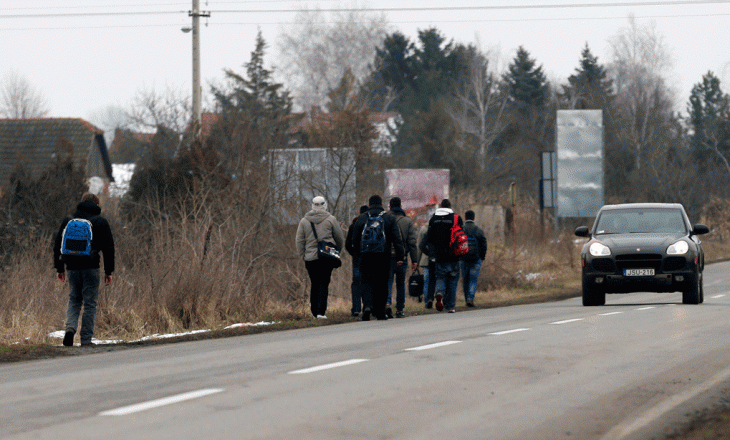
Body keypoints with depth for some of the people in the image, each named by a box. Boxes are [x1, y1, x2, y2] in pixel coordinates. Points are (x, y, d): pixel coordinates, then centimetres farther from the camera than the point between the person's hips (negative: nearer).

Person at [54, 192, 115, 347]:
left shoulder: (68, 220, 11)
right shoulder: (100, 222, 3)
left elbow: (58, 244, 12)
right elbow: (108, 247, 1)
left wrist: (59, 268, 18)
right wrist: (108, 271, 5)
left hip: (72, 267, 3)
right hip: (91, 267, -3)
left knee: (74, 300, 17)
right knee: (90, 304, 3)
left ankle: (70, 327, -9)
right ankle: (86, 339, -1)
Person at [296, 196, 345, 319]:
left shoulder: (304, 221, 6)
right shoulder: (330, 219, 0)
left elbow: (299, 241, 6)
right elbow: (340, 238, 6)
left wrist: (303, 256, 11)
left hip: (310, 258, 2)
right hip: (327, 257, -2)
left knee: (315, 285, 12)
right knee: (324, 284, -2)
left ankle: (314, 312, 14)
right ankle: (321, 311, -14)